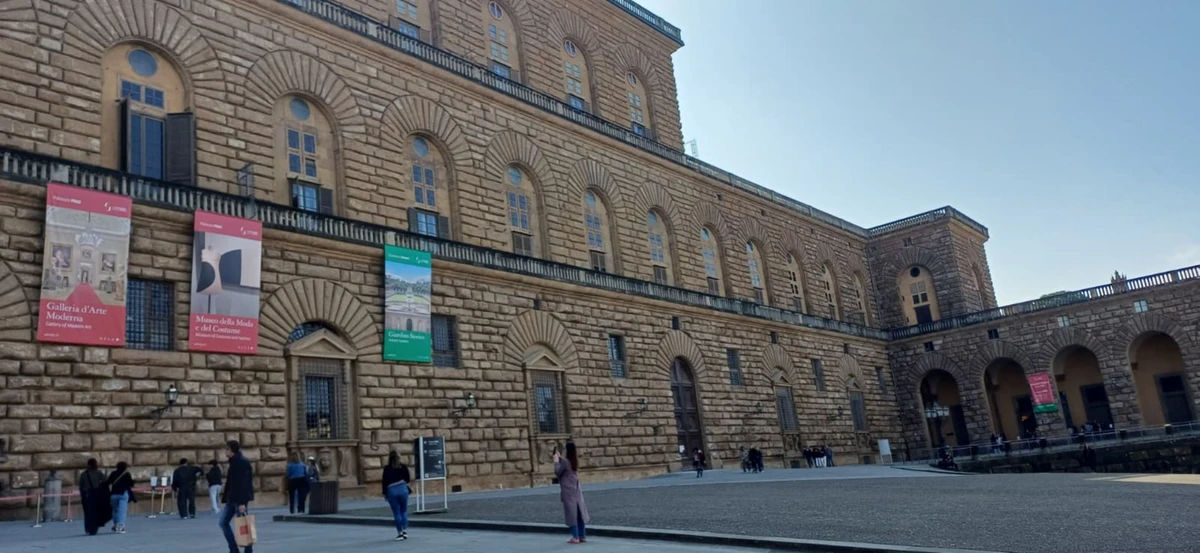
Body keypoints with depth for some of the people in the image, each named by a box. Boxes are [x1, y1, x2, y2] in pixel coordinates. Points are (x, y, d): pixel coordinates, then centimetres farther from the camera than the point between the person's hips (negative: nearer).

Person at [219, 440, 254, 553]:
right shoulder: (234, 462, 13)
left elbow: (244, 483, -21)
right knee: (222, 522, 8)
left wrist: (242, 502, -25)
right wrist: (227, 498, 18)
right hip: (232, 498, 10)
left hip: (240, 499, -10)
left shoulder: (242, 462, -16)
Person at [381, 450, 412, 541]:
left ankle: (400, 533, 7)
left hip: (391, 491, -1)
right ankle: (405, 531, 8)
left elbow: (385, 481, 0)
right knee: (404, 510, 13)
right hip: (402, 489, 1)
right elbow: (407, 479, 6)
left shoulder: (387, 468, -1)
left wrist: (384, 493, 9)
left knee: (396, 513, 5)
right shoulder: (403, 466, 2)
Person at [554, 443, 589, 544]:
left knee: (571, 513, -4)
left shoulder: (565, 462, -15)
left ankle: (575, 537, -4)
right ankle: (583, 536, 11)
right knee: (579, 512, 8)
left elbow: (557, 472, -8)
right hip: (576, 489, 7)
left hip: (568, 491, -7)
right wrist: (559, 457, 17)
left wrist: (556, 461, -1)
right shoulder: (575, 461, 7)